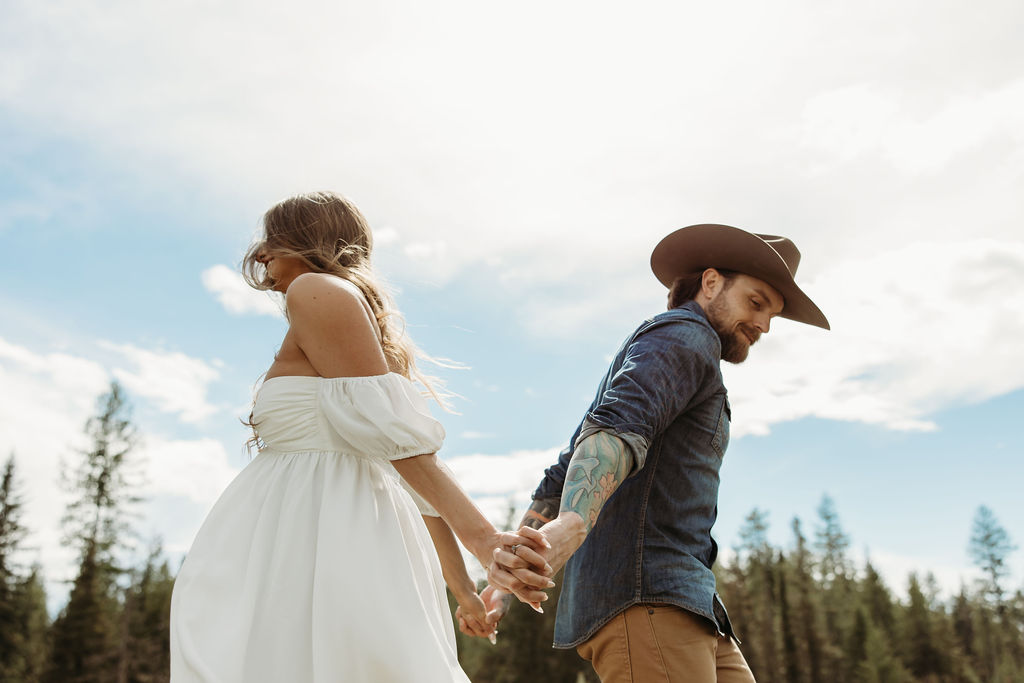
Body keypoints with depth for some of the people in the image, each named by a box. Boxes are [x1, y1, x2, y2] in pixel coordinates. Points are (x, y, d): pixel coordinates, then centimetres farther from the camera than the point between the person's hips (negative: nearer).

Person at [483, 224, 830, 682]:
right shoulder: (687, 335, 0)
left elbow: (560, 480, 25)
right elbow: (616, 429, -21)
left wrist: (506, 572, 19)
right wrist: (572, 524, -38)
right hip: (644, 596, -10)